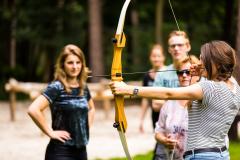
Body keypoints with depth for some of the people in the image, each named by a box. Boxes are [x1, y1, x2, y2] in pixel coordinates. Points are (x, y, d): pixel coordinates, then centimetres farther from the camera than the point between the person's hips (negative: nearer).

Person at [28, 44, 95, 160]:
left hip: (81, 150, 7)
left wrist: (86, 128, 14)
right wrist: (50, 132, -18)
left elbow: (91, 109, 29)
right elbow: (33, 110, -24)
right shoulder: (56, 87, -12)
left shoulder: (83, 87, 9)